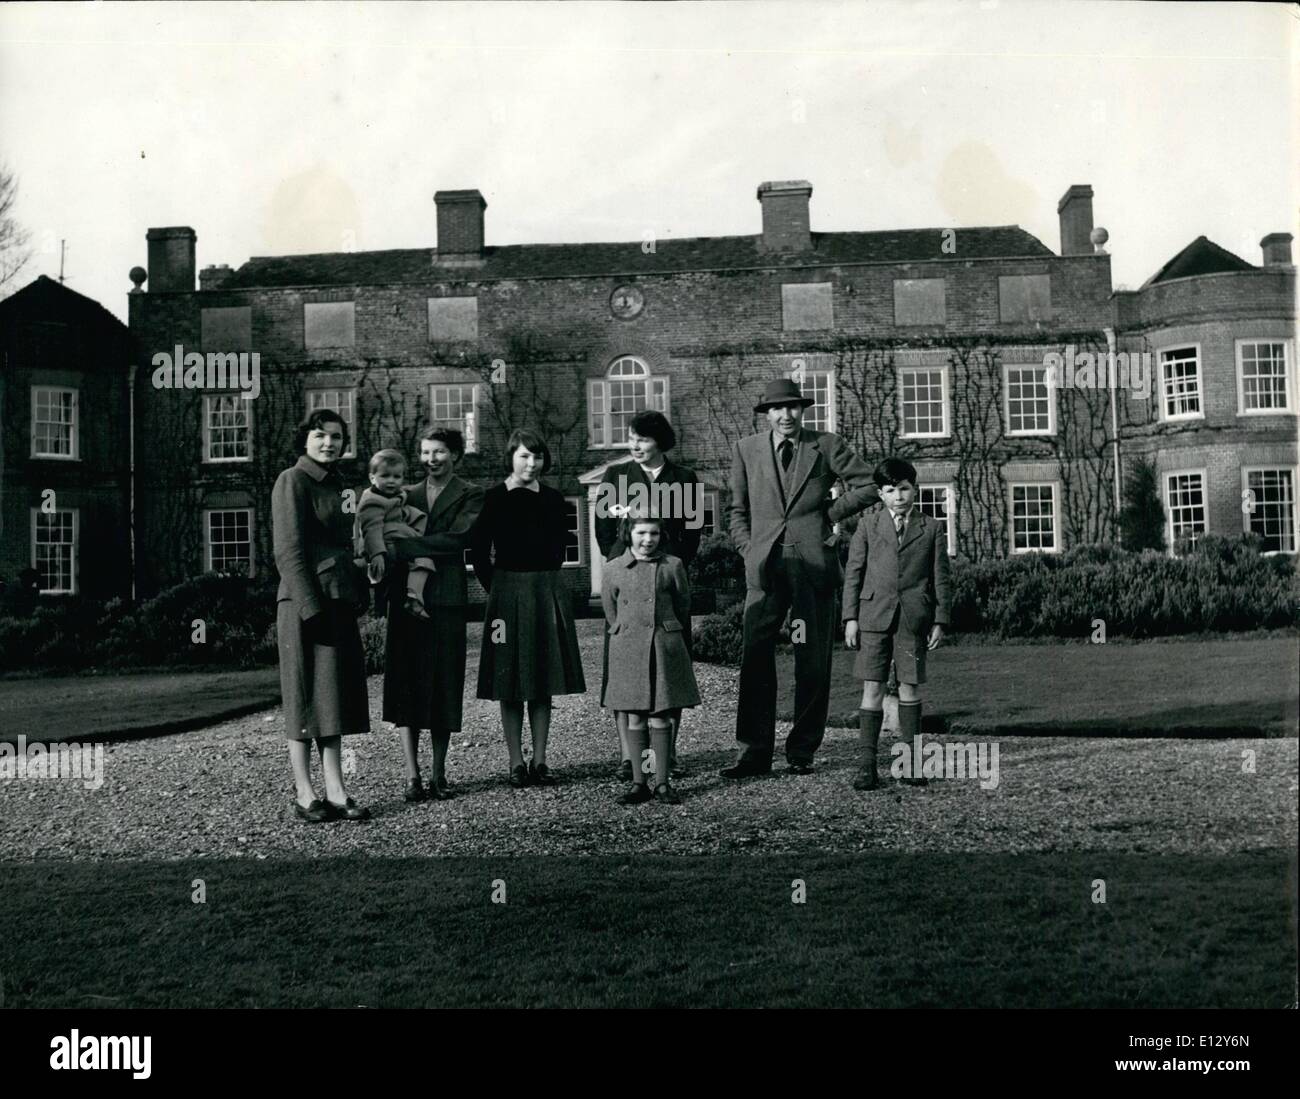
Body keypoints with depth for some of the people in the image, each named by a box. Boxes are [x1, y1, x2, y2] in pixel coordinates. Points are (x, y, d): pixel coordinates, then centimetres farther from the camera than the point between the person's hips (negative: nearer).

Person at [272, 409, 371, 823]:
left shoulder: (334, 484, 18)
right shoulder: (292, 481, -7)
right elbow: (289, 551, -14)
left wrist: (358, 596, 15)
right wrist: (311, 606, -20)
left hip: (339, 602, 8)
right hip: (306, 601, -8)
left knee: (333, 696, 8)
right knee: (307, 696, -3)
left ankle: (336, 793, 12)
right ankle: (305, 796, 4)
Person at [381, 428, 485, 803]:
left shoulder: (470, 496, 5)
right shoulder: (406, 495, 17)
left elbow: (456, 539, -12)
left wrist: (399, 547, -15)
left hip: (446, 601, -3)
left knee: (443, 686, 2)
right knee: (405, 685, -3)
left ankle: (439, 775, 12)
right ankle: (412, 775, -1)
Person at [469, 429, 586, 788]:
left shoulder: (553, 499, 7)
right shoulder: (493, 498, -2)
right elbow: (479, 553, -1)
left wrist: (542, 581, 11)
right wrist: (497, 586, -1)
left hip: (547, 592, 3)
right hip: (508, 593, -3)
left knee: (543, 684, 6)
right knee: (511, 684, 0)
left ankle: (539, 761, 12)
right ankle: (516, 762, 6)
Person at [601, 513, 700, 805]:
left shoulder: (673, 566, 2)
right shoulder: (613, 570, 3)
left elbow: (683, 606, 11)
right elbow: (611, 614, 11)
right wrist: (629, 637, 11)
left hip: (665, 649, 0)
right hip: (627, 649, 1)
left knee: (661, 716, 1)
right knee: (635, 718, 4)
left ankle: (662, 782, 8)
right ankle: (639, 783, 10)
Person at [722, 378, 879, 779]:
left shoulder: (827, 445, 5)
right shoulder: (747, 449, 11)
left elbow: (867, 485, 8)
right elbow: (738, 510, 16)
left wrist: (830, 514, 3)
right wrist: (748, 550, 5)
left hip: (814, 563, -1)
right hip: (765, 564, 1)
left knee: (813, 662, 3)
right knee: (754, 658, -6)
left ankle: (802, 751, 12)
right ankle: (754, 751, 0)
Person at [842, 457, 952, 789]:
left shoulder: (931, 528, 8)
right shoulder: (868, 524, 8)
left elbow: (940, 577, 9)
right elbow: (854, 572, 6)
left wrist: (939, 621, 4)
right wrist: (851, 617, 0)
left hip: (913, 618, 0)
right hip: (874, 615, 0)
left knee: (909, 688, 5)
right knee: (872, 689, -2)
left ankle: (911, 760, 16)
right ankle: (867, 765, 0)